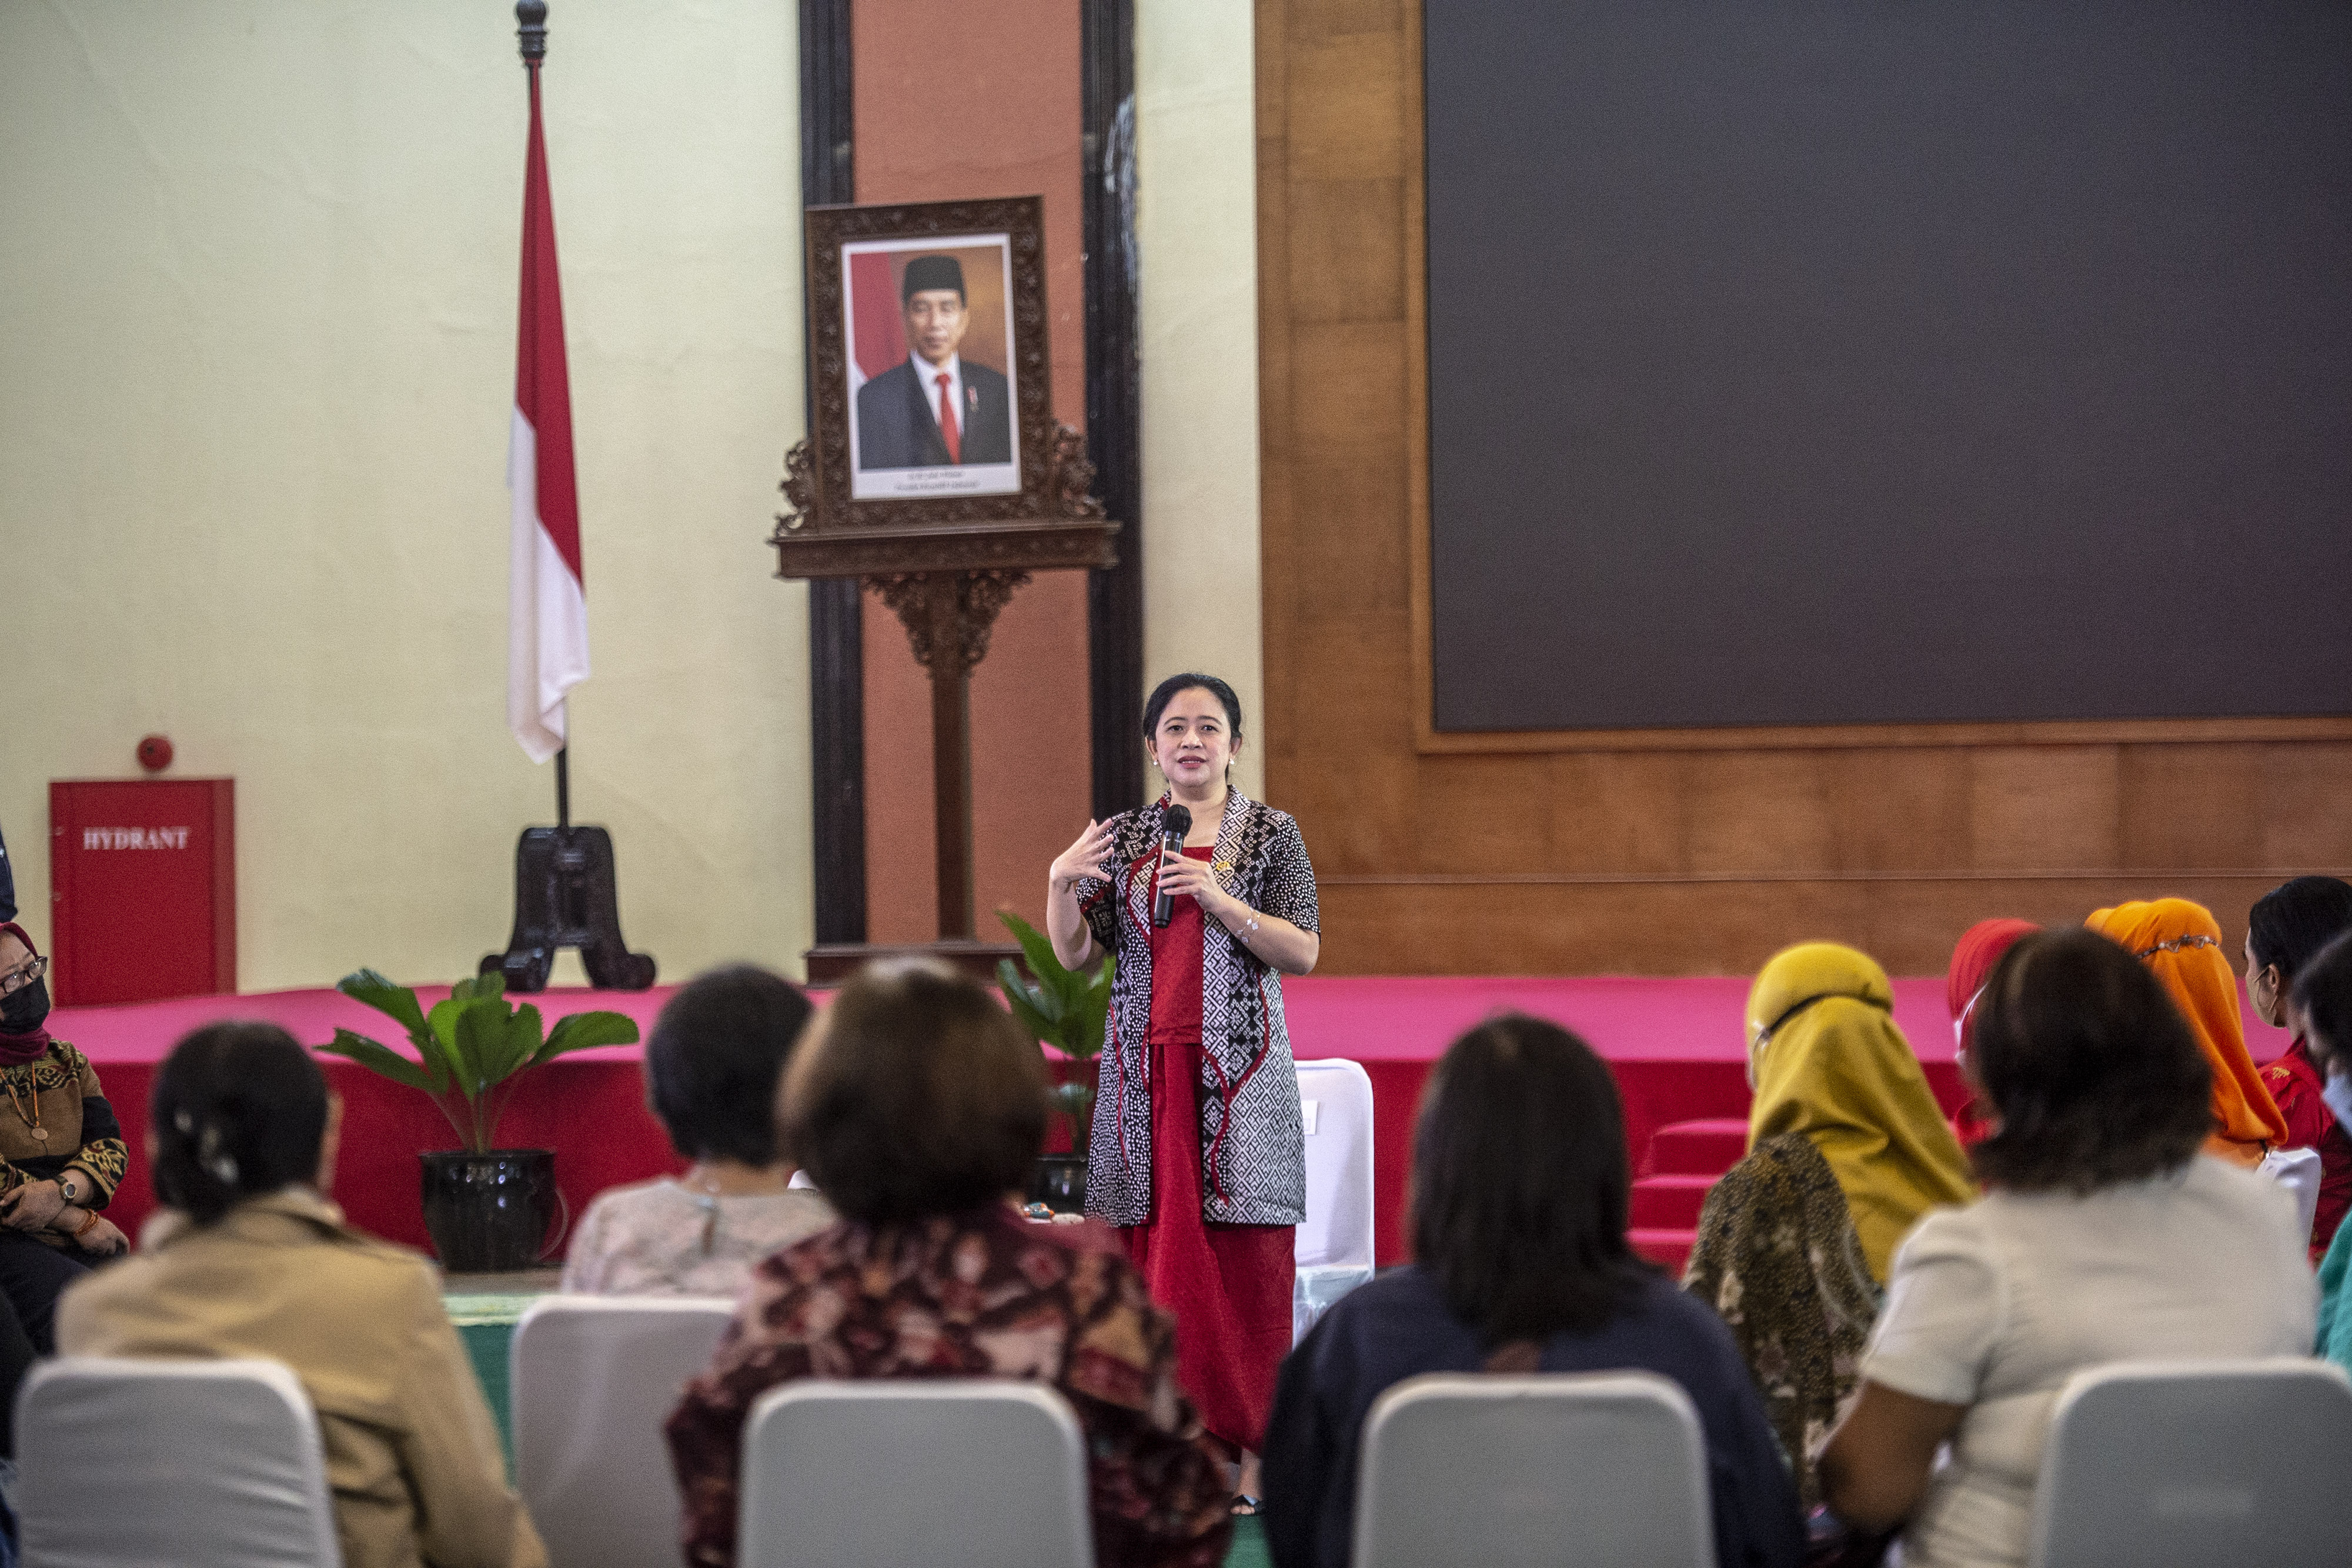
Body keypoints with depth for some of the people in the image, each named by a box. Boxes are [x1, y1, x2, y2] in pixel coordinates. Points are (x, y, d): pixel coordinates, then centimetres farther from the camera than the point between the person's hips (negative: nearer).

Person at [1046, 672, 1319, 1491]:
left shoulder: (1271, 833, 4)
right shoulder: (1122, 835, 11)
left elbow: (1303, 953, -3)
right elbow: (1074, 954, 9)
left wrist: (1222, 901, -14)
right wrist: (1060, 883, -8)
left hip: (1238, 1071, -2)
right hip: (1145, 1070, 2)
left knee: (1244, 1258, -5)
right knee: (1154, 1249, -2)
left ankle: (1248, 1442, 1)